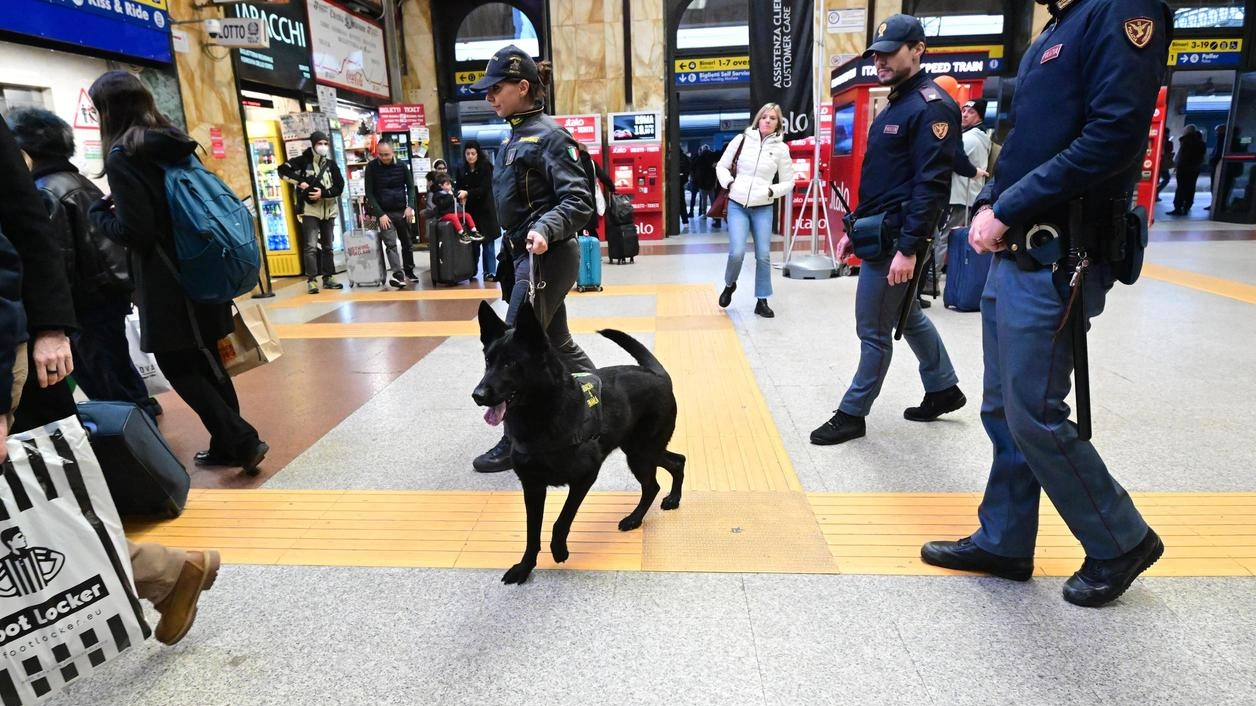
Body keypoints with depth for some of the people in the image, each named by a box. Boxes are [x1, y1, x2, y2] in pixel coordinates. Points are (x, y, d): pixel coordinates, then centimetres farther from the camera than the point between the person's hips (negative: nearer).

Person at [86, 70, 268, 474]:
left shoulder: (121, 155, -12)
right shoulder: (175, 143, 10)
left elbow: (134, 231, -16)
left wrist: (98, 213, 2)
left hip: (167, 282, -8)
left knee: (178, 367, 2)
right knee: (206, 361, 13)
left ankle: (243, 441, -2)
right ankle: (227, 445, 20)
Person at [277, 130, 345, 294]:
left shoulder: (331, 164, 6)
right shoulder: (303, 161, -1)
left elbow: (339, 187, -1)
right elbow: (282, 170, -5)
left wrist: (323, 193, -15)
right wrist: (299, 182, -13)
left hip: (329, 210, 4)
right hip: (310, 210, -4)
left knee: (327, 246, 11)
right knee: (311, 246, -9)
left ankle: (328, 278, 19)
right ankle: (311, 280, -9)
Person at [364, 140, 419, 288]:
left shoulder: (402, 166, 0)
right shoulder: (371, 167, -6)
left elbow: (410, 187, 6)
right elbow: (369, 193, -6)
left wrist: (410, 207, -9)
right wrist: (380, 214, -14)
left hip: (402, 211, 3)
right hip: (384, 212, -2)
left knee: (407, 243, 11)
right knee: (390, 243, -13)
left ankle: (409, 271, 26)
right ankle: (398, 274, -20)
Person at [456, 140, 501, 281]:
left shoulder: (486, 167, -4)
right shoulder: (462, 170, 7)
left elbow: (484, 188, -11)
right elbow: (459, 188, 9)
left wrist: (467, 193, -22)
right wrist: (461, 197, -12)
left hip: (485, 209, -3)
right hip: (469, 210, 3)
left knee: (488, 242, -3)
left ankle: (490, 272, 0)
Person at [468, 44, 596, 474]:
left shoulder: (547, 136, -14)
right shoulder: (516, 135, 13)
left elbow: (580, 199, -21)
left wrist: (545, 229, -36)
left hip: (547, 258, -10)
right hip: (529, 255, 10)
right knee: (556, 343, 17)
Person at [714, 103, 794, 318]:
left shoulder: (781, 148, 2)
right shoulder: (742, 140, 1)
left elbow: (788, 182, 7)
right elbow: (721, 166, 10)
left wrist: (771, 191, -10)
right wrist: (729, 183, -7)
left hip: (763, 208, 1)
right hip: (737, 205, -1)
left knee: (763, 255, 0)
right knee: (737, 253, -12)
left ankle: (762, 301, 13)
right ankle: (729, 285, 19)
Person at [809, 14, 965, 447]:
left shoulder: (931, 107, -13)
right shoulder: (894, 106, 17)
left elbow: (931, 184, -21)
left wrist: (909, 248, -25)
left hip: (896, 239, -10)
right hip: (879, 234, 10)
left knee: (874, 329, -1)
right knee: (907, 316, 19)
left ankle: (852, 415, 11)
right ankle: (944, 389, 34)